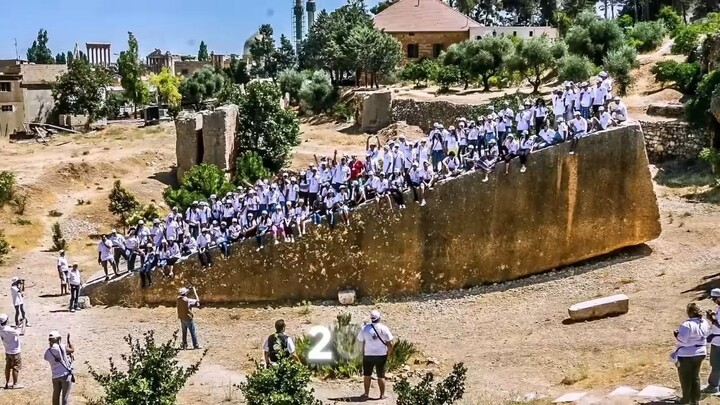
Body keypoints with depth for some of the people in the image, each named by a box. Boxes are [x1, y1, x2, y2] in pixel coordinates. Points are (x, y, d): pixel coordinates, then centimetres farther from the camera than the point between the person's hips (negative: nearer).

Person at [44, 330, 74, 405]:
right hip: (66, 374, -4)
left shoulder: (47, 352, -1)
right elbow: (72, 350, 3)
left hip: (55, 376, 4)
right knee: (65, 397, -2)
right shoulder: (61, 347, -13)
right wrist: (68, 339, 15)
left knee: (56, 396, 21)